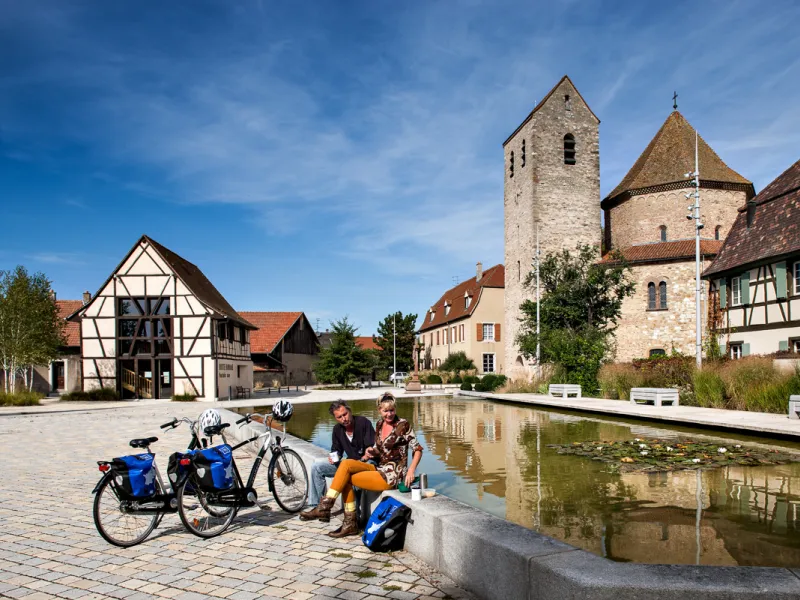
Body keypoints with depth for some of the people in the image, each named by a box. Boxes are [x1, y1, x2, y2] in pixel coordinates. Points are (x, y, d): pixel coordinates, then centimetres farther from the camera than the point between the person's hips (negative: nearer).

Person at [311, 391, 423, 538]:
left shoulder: (403, 425, -10)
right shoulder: (380, 424, 9)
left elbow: (417, 450, -10)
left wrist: (410, 471, -23)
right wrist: (371, 453, -3)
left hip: (392, 475, -7)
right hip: (379, 468, 7)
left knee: (346, 478, -15)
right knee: (346, 463, -14)